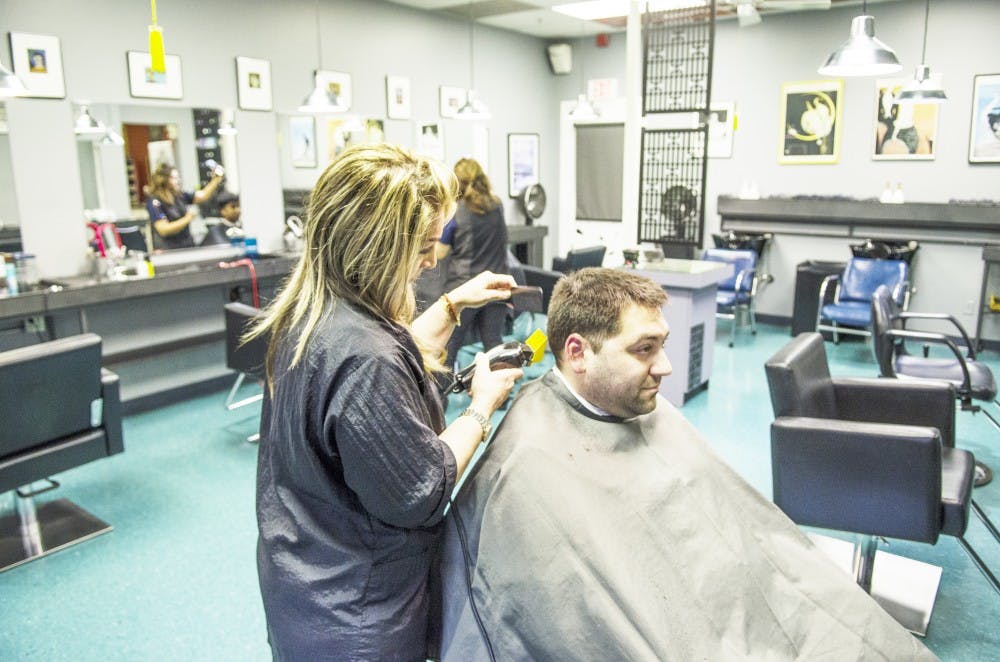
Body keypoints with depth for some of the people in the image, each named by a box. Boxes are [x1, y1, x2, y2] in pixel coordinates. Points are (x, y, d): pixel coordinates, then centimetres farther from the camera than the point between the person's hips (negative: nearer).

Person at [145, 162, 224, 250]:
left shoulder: (179, 196, 8)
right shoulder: (154, 202, -10)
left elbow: (203, 195, 13)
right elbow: (163, 230, -19)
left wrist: (216, 179, 1)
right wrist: (187, 219, -19)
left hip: (188, 246, 6)